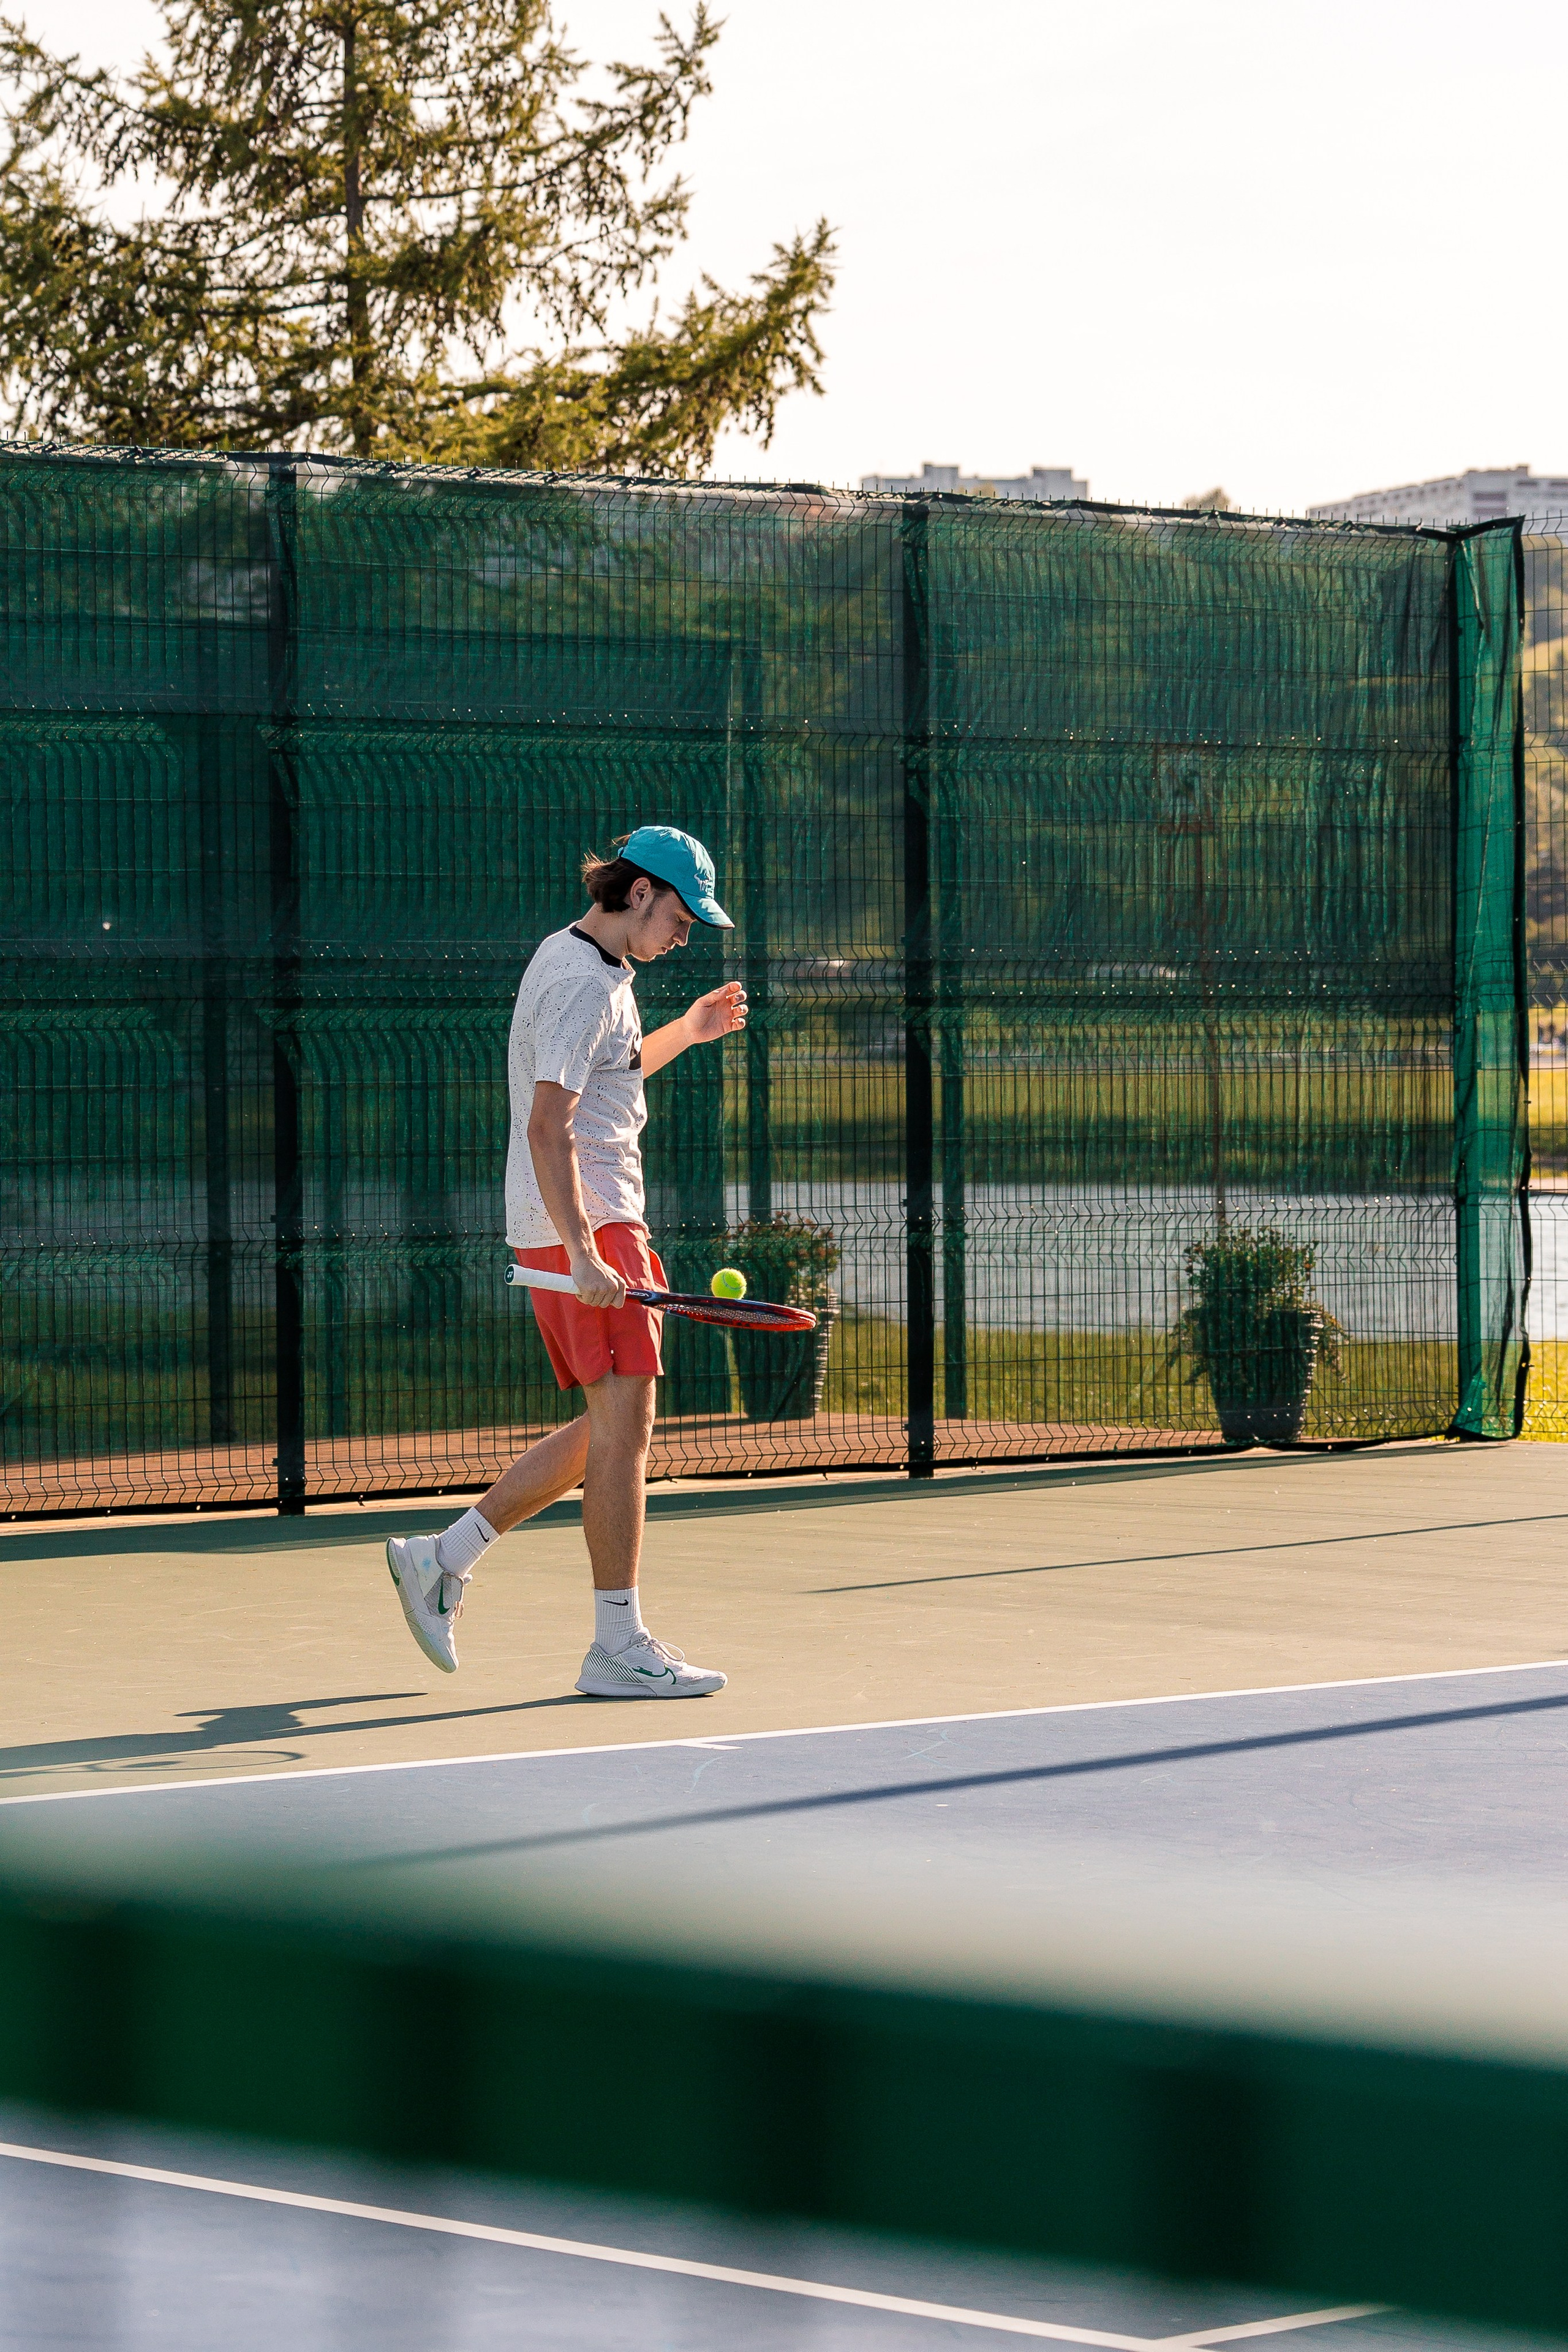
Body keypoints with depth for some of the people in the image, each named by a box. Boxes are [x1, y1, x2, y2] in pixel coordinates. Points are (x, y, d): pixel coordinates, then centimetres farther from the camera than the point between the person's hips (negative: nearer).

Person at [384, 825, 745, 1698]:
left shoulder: (577, 960, 17)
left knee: (607, 1433, 12)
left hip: (589, 1229, 10)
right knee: (624, 1428, -9)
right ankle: (620, 1648, -6)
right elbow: (550, 1128, -24)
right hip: (586, 1228, -10)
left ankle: (443, 1560, 16)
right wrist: (584, 1255, -30)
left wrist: (687, 1032, 29)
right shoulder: (585, 984, -15)